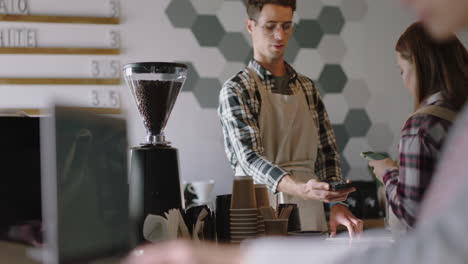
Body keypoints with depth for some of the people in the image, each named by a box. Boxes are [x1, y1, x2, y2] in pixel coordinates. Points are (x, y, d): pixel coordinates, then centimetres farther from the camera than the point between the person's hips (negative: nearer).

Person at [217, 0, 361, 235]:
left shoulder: (307, 88, 15)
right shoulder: (235, 90, -3)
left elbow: (327, 152, 15)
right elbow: (250, 158, -15)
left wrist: (337, 204, -2)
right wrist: (301, 189, -31)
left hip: (311, 216, 4)